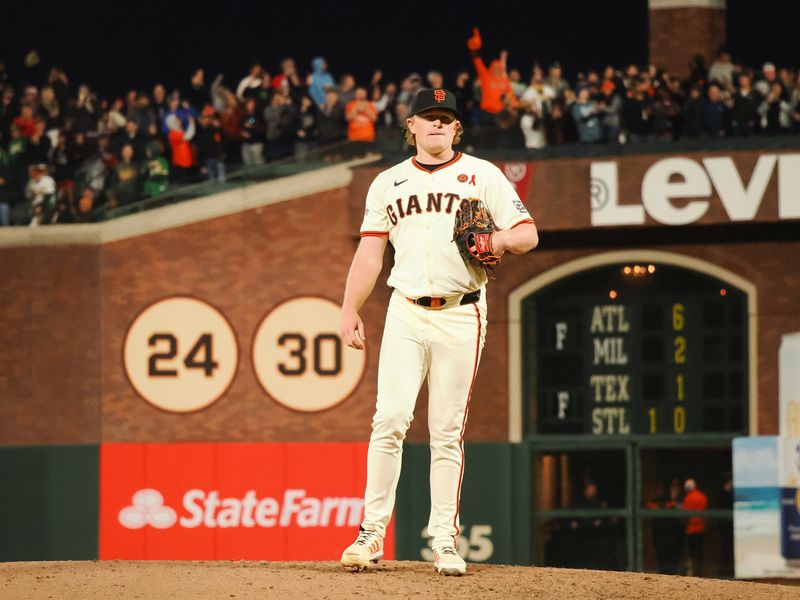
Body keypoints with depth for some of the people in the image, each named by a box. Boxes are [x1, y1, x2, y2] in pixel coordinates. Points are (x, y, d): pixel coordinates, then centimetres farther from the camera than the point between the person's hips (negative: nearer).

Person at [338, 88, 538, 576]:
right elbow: (370, 253, 13)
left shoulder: (482, 175, 8)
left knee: (448, 432, 0)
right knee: (390, 419, -11)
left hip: (461, 316, -1)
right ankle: (372, 533, -7)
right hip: (406, 315, 1)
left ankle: (445, 540, 4)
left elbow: (528, 234, 5)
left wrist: (499, 240, -17)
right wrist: (350, 311, 6)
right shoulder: (389, 183, 14)